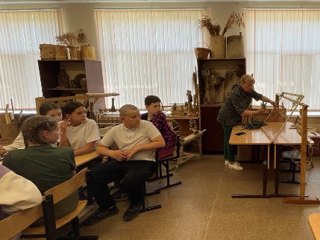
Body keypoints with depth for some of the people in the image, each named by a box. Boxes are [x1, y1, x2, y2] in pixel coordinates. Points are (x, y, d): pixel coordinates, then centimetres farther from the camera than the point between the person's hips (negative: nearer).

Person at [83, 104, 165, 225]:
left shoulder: (146, 125, -1)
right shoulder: (115, 130, 8)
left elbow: (161, 143, -9)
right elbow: (99, 148, 13)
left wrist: (137, 148, -15)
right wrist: (112, 153, -11)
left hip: (144, 162, -4)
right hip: (122, 161, 4)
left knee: (129, 181, -35)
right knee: (92, 176, -14)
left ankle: (136, 204, 2)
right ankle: (108, 207, 8)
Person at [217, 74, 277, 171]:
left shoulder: (249, 90, -7)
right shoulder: (236, 94, -32)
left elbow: (259, 96, 6)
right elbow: (242, 112, -33)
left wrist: (271, 101, -4)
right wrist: (256, 112, -34)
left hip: (235, 117, 8)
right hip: (227, 118, -8)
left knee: (227, 138, 16)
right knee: (230, 139, -2)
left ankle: (227, 159, 26)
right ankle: (231, 162, 9)